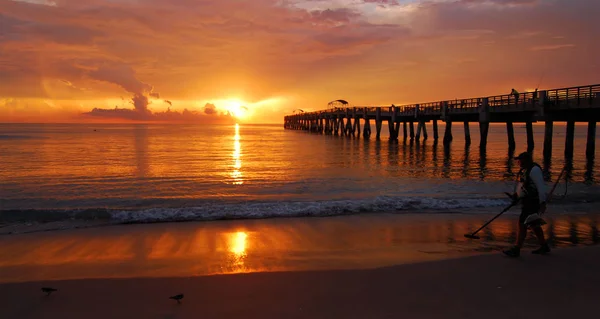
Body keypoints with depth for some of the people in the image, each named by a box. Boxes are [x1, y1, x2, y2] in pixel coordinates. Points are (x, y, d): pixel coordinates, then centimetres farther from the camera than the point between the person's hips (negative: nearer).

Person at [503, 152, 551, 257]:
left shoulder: (534, 170, -16)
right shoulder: (526, 170, 15)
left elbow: (541, 186, -22)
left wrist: (542, 203, -26)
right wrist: (516, 195, 13)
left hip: (532, 202, -10)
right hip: (527, 201, 10)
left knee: (522, 224, -9)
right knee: (534, 225, 18)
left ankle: (516, 250, -6)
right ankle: (544, 247, 31)